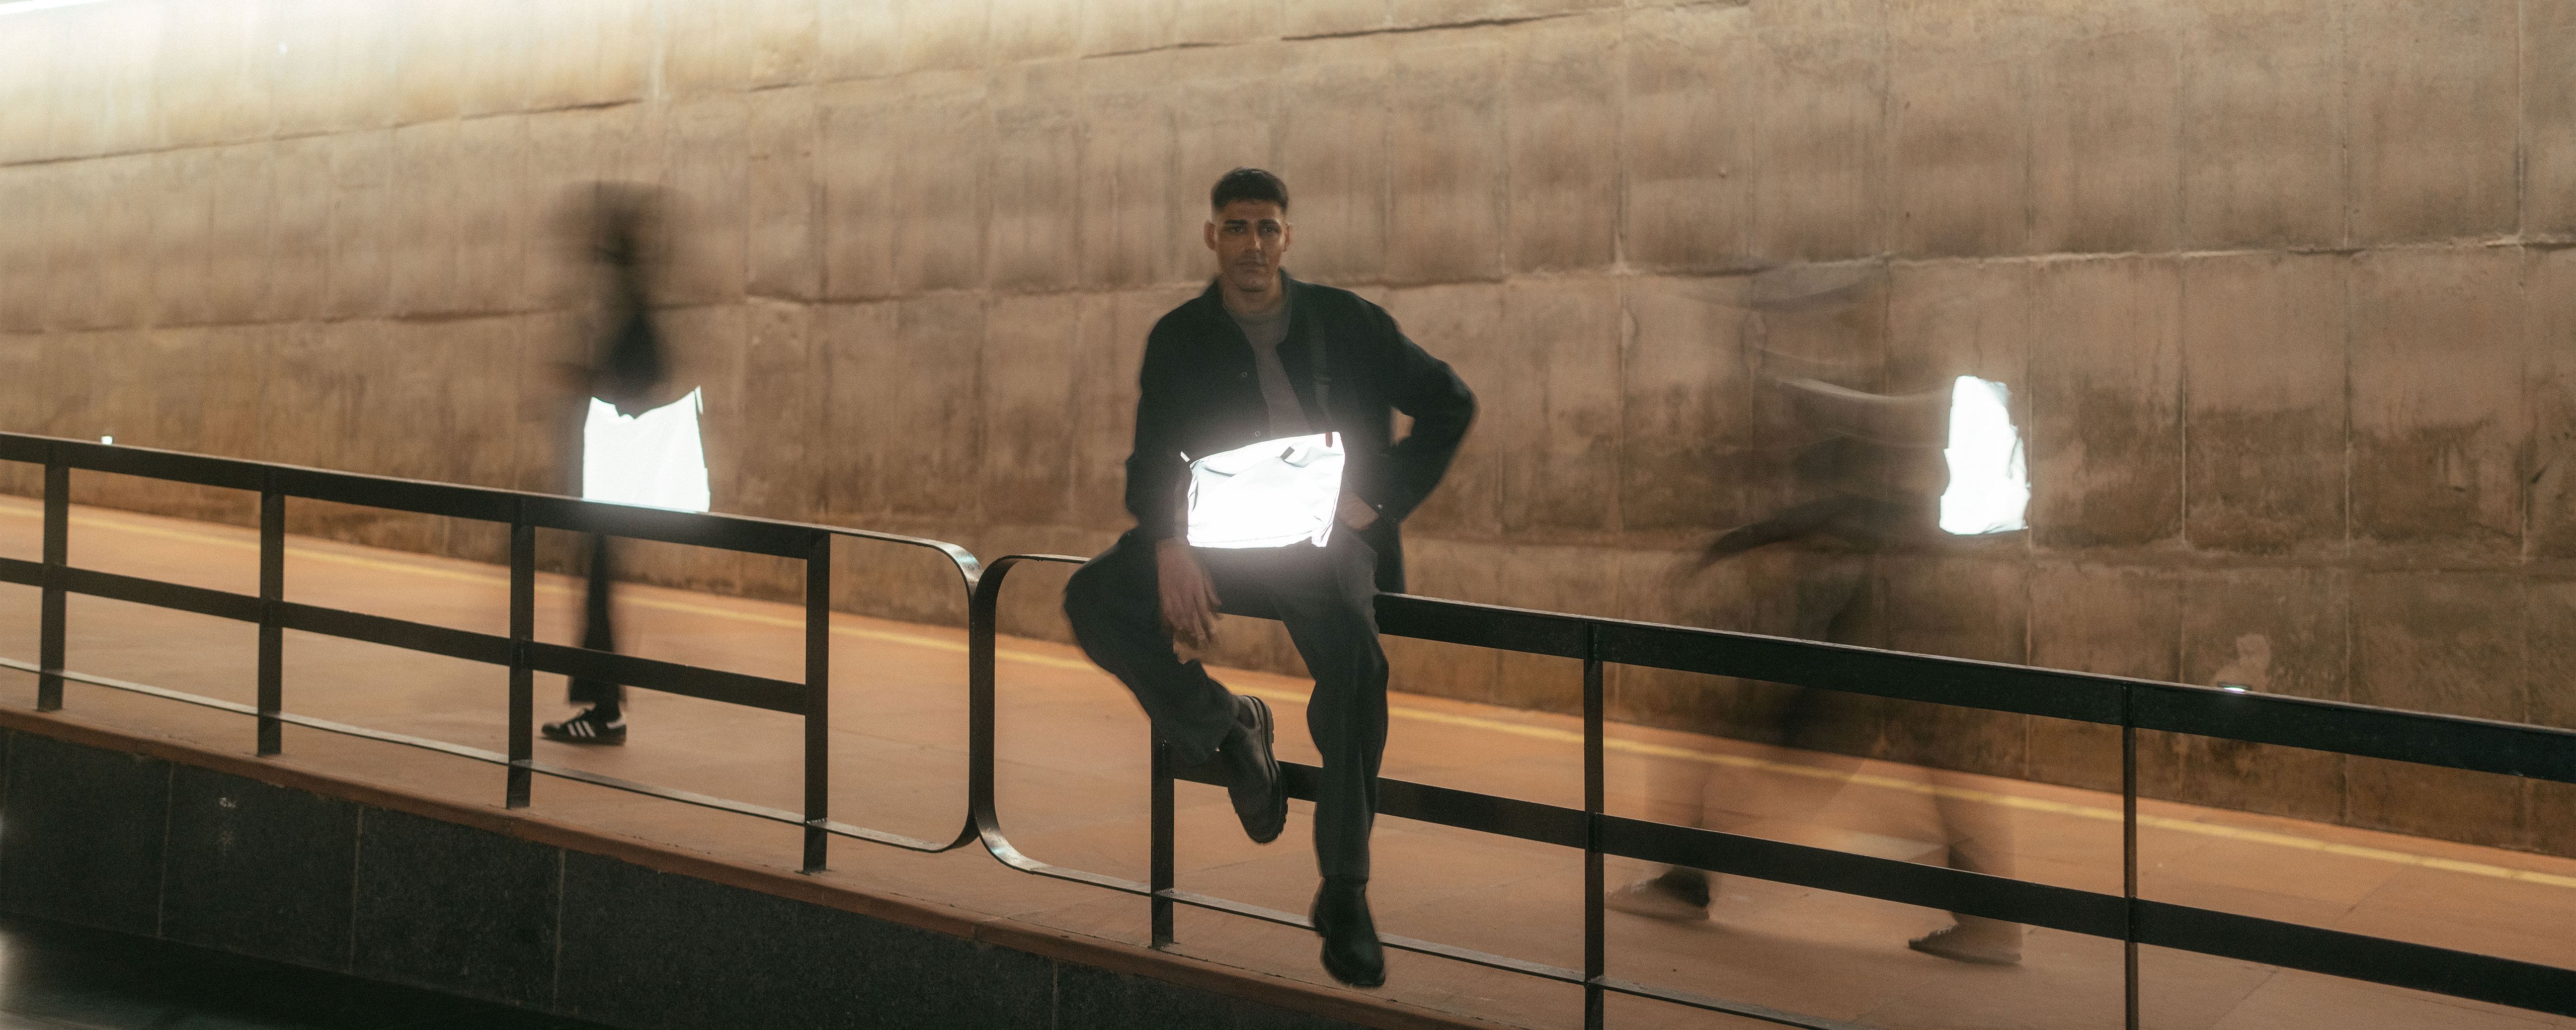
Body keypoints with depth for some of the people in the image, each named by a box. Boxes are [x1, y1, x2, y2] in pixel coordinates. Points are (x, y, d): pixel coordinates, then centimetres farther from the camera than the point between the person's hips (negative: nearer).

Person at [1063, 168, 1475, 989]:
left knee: (1353, 658, -36)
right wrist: (1171, 548, -18)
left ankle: (1344, 891, -26)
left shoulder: (1345, 322, 4)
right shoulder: (1179, 341, 8)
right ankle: (1225, 728, 0)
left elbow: (1450, 404, 9)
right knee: (1094, 599, -24)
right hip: (1223, 536, 3)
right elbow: (1152, 461, 3)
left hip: (1329, 532, -3)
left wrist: (1378, 500, -2)